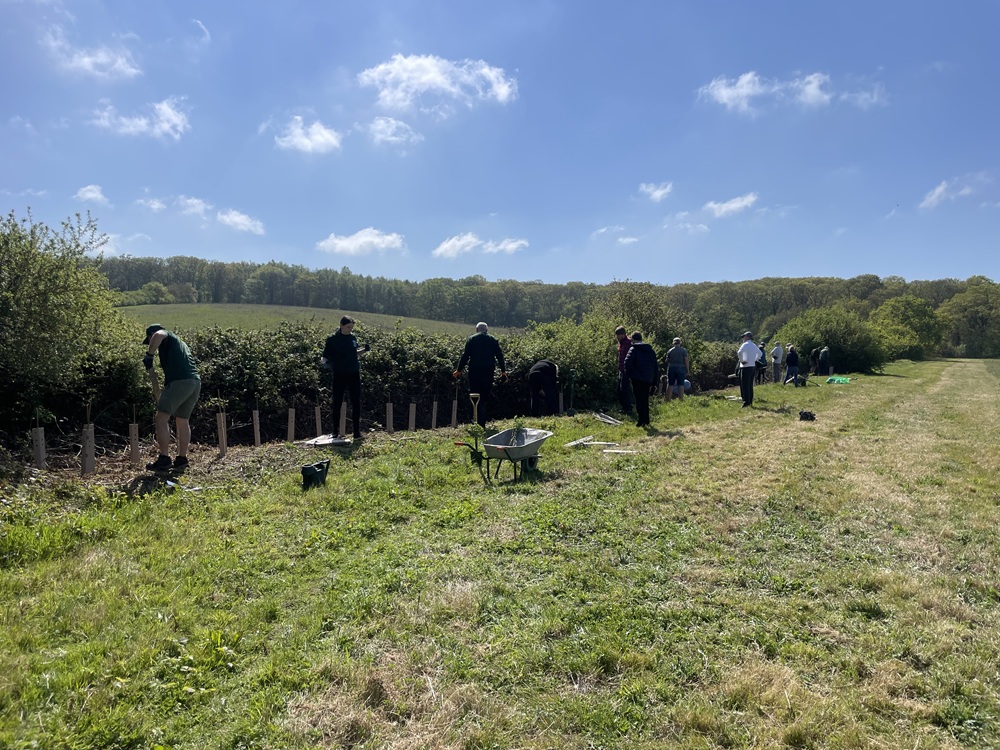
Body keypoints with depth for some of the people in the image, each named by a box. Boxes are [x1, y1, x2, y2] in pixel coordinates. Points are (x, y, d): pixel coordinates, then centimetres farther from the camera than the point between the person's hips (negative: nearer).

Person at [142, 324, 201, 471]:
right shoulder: (179, 342, 34)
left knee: (161, 418, -6)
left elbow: (158, 335, -17)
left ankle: (164, 459, -10)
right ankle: (182, 459, 18)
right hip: (195, 381, 9)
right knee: (183, 421, 16)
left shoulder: (167, 336, 10)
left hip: (179, 381, -9)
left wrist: (149, 355, -10)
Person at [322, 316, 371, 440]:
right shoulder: (332, 340, -7)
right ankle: (336, 432, 19)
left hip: (354, 374, 3)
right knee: (337, 404, 6)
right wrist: (325, 362, -24)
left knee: (356, 403, 2)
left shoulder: (353, 337, 5)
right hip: (339, 376, -3)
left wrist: (365, 350, 1)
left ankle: (357, 433, 8)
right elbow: (325, 357, -3)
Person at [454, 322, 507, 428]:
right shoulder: (493, 340, 7)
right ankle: (482, 423, 4)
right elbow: (500, 356, 5)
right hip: (488, 371, 1)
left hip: (474, 372, -1)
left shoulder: (471, 339, 2)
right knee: (486, 397, 7)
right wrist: (503, 371, 12)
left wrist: (459, 370, 2)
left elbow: (465, 356, -3)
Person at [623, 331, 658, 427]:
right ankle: (646, 420, 20)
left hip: (637, 379, -6)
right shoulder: (651, 351, 16)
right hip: (648, 380, 6)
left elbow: (628, 362, -18)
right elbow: (656, 367, 16)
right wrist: (654, 382, 18)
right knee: (645, 400, 16)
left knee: (639, 400, -2)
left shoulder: (634, 350, -3)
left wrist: (629, 374, -4)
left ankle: (641, 421, -7)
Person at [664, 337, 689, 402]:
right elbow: (686, 360, -6)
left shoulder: (670, 351, 4)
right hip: (681, 368, -2)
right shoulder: (683, 350, -1)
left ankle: (668, 401, 3)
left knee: (670, 385, 4)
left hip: (671, 368, 2)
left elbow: (667, 361, 7)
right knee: (680, 385, 0)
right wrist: (687, 370, -2)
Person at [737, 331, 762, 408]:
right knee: (750, 385, 14)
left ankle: (746, 402, -10)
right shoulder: (754, 345, 16)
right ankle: (750, 402, 17)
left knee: (745, 386, -7)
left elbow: (739, 352, -28)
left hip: (746, 367, -8)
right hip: (753, 366, 8)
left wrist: (741, 361, -15)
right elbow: (760, 353, 31)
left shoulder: (745, 345, -10)